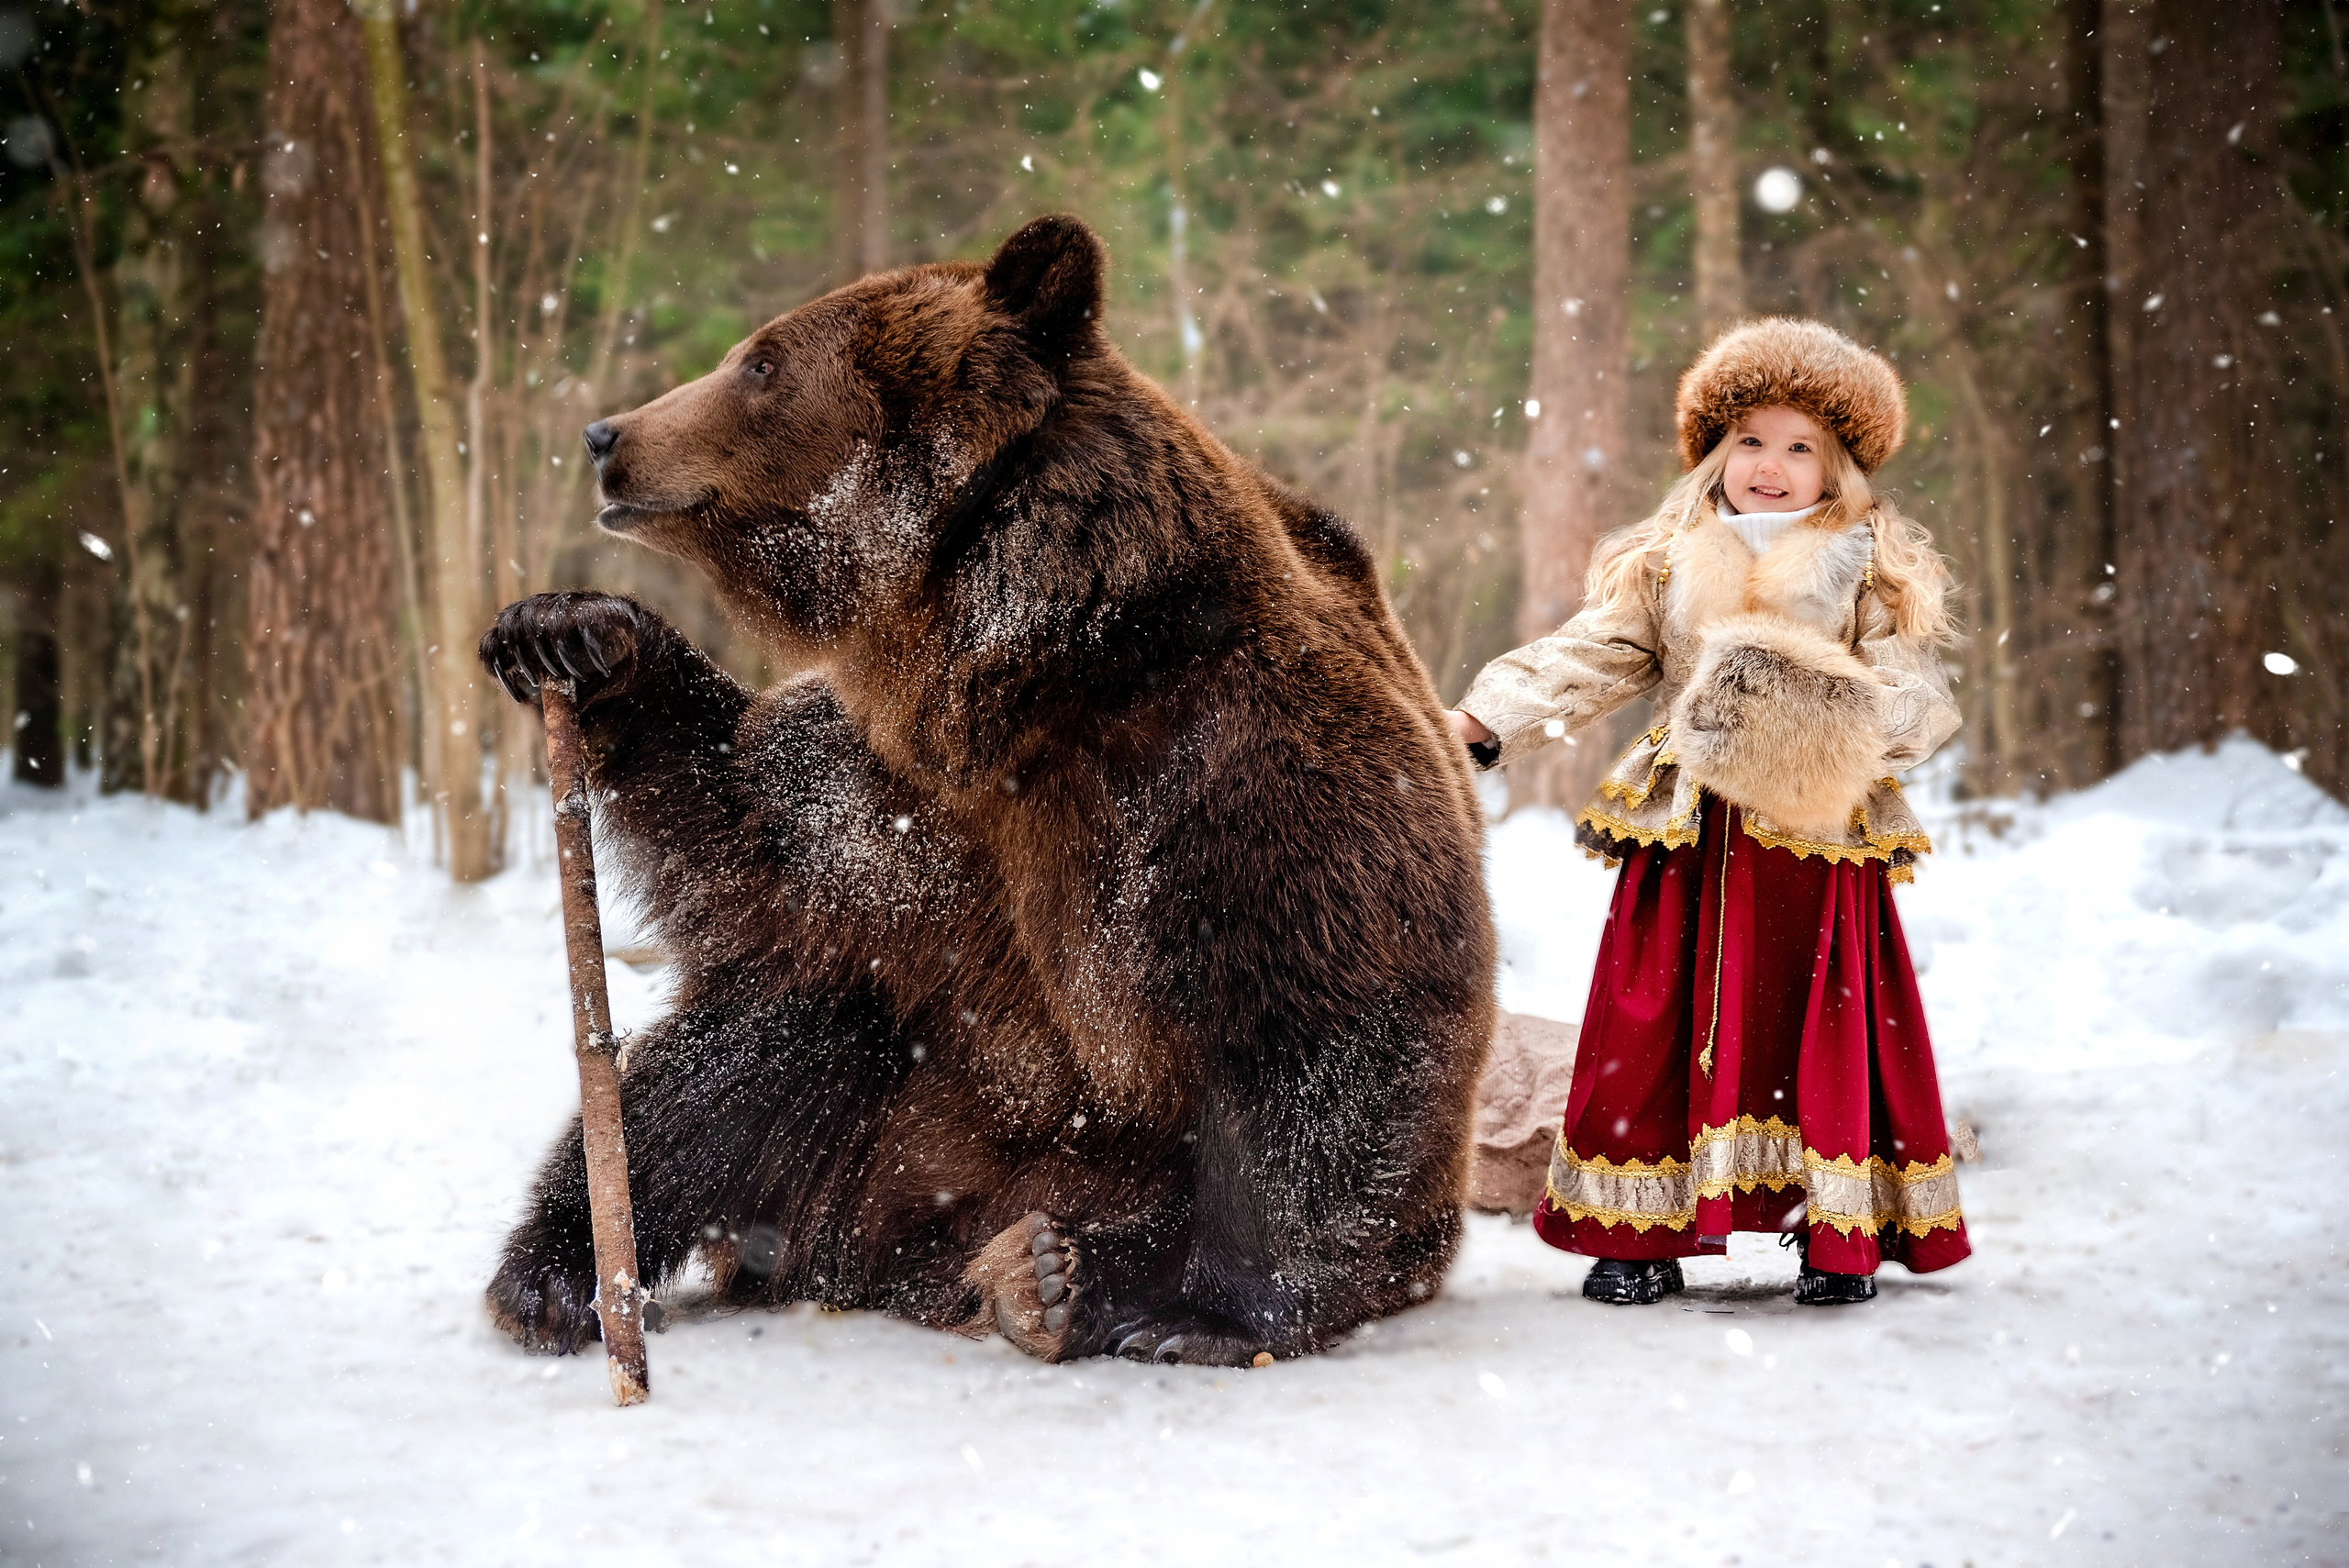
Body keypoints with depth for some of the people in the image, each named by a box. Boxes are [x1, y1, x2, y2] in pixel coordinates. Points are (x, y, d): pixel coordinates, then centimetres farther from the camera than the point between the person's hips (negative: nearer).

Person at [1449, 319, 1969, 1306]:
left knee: (1826, 1026, -1)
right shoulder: (1666, 562, 12)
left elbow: (1918, 696, 0)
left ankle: (1842, 1235, 10)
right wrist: (1487, 719, -4)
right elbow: (1593, 658, 8)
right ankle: (1642, 1233, 10)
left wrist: (1851, 714, -22)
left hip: (1820, 835, -2)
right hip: (1686, 840, 2)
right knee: (1655, 1024, 1)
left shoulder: (1871, 567, 7)